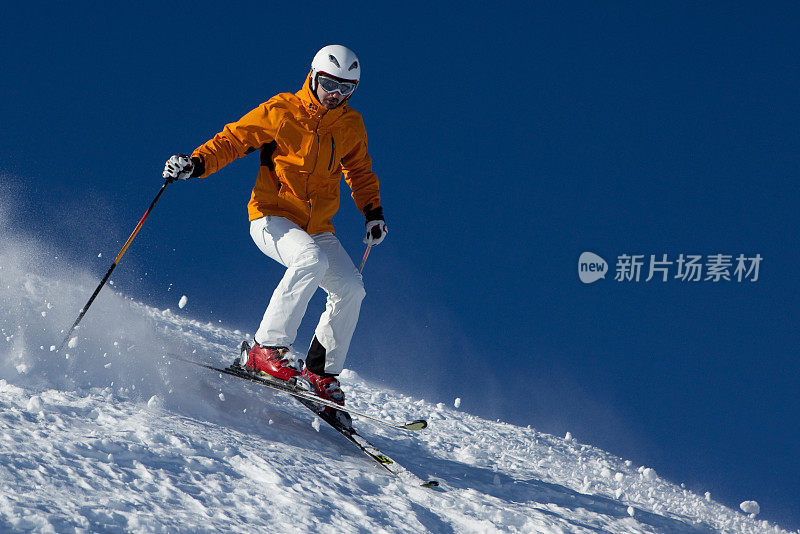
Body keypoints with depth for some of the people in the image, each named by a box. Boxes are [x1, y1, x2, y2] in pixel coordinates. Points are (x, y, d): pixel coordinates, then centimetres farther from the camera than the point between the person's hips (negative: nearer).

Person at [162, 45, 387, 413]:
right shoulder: (281, 111, -7)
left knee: (351, 288, -13)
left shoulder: (351, 127, 7)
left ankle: (320, 372, 0)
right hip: (272, 217, -6)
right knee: (312, 260, -34)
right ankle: (269, 348, -31)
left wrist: (373, 212, 13)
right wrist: (195, 163, -22)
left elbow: (360, 172, 25)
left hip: (317, 227, 6)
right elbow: (233, 139, -6)